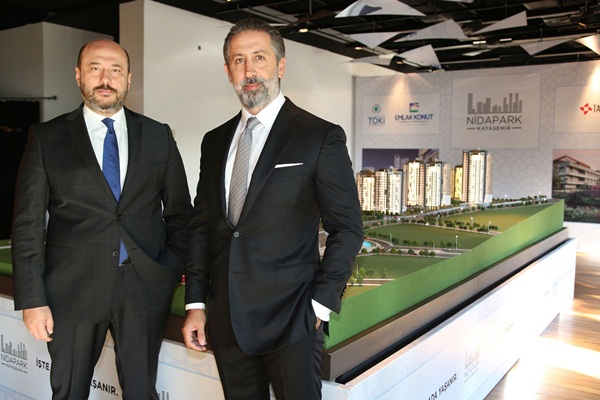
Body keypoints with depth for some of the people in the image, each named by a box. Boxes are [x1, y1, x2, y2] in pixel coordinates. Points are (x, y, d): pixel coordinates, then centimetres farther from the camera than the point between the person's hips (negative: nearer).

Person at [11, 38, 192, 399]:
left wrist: (174, 269, 1)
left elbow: (180, 213, 10)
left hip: (144, 287, 1)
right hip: (73, 289, 0)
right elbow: (28, 225, 0)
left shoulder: (158, 136, 6)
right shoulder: (47, 138, 1)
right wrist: (32, 299, -5)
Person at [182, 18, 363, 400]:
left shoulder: (321, 137, -5)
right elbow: (201, 227, 12)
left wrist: (320, 304, -10)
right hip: (225, 321, 5)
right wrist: (195, 304, 7)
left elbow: (347, 228, -6)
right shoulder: (215, 142, 10)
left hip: (289, 320, -4)